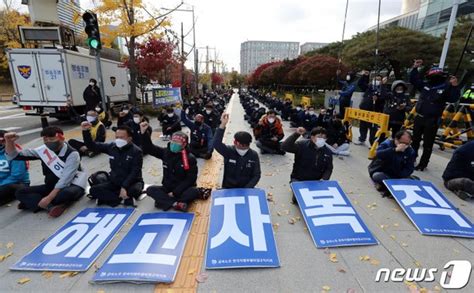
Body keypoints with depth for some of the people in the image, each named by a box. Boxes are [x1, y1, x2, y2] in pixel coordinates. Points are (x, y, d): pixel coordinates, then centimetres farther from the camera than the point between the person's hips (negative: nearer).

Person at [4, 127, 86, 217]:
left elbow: (65, 180, -27)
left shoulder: (72, 154, -20)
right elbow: (14, 155, 3)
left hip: (71, 186, -6)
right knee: (20, 193, -9)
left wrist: (49, 198, -33)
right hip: (52, 186, 7)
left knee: (67, 193, -39)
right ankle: (51, 207, -29)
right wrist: (9, 141, -17)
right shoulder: (43, 150, -1)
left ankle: (32, 202, -16)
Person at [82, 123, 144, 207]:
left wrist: (124, 187, -33)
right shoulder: (111, 147, 0)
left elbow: (135, 172, -21)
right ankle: (125, 198, -20)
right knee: (93, 190, -15)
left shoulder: (136, 151, -15)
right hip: (115, 182, 5)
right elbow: (92, 146, 7)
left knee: (134, 190, -37)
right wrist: (86, 131, -8)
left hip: (132, 182, -5)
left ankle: (108, 196, -13)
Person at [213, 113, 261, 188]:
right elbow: (217, 144, -28)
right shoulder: (229, 151, -10)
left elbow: (256, 175, -2)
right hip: (228, 188, -1)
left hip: (246, 188, 1)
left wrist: (246, 189, -14)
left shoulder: (254, 155, -5)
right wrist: (223, 124, -37)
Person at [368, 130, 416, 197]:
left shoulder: (411, 151, -1)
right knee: (377, 176, -36)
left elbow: (409, 169, -4)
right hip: (380, 172, -4)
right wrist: (395, 150, -39)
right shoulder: (387, 143, -12)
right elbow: (378, 154, -32)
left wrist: (400, 177, -22)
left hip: (397, 177, 5)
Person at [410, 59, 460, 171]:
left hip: (432, 121, -5)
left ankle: (422, 164, 13)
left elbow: (454, 99, -18)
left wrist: (454, 87, -30)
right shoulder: (425, 85, 6)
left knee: (427, 144, 3)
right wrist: (415, 68, 5)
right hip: (419, 118, 5)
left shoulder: (446, 87, -6)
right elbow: (414, 80, 14)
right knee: (415, 140, 16)